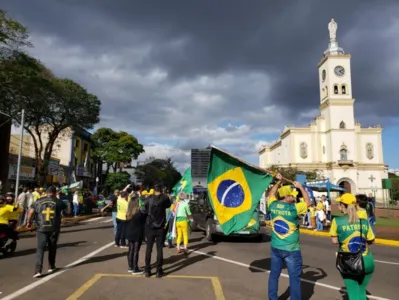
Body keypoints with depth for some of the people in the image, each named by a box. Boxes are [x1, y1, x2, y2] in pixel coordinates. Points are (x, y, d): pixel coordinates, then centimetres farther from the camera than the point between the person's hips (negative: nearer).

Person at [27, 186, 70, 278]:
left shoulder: (39, 201, 3)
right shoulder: (58, 202, 1)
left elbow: (31, 212, -4)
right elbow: (67, 209, 14)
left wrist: (29, 222, 11)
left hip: (41, 229, 0)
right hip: (54, 229, 0)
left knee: (40, 249, -1)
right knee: (52, 248, 16)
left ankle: (38, 270, -12)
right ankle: (51, 267, 28)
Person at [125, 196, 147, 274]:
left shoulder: (128, 213, 1)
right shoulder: (140, 212, -18)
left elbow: (127, 224, 9)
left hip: (129, 234, 6)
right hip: (138, 235, -6)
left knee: (131, 250, 14)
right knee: (136, 251, 0)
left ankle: (130, 267, 24)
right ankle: (135, 269, 5)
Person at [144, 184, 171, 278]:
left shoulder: (149, 198, -5)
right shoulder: (164, 198, -7)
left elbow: (145, 209, 1)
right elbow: (168, 205, 11)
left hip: (149, 227, 1)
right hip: (160, 227, -1)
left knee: (148, 248, 9)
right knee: (159, 249, 4)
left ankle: (147, 270, 13)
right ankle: (159, 271, 7)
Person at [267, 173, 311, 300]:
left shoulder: (273, 205, -5)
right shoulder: (293, 208, -18)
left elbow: (271, 194, 17)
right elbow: (308, 202, -2)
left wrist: (278, 182, 19)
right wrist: (301, 187, 6)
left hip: (275, 248, 6)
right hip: (291, 250, -5)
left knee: (274, 274, 15)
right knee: (294, 278, 6)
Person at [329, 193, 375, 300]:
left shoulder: (337, 221, -12)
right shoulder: (364, 221, -3)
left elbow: (334, 241, -6)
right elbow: (371, 240, 5)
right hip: (367, 261, 3)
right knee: (362, 291, 24)